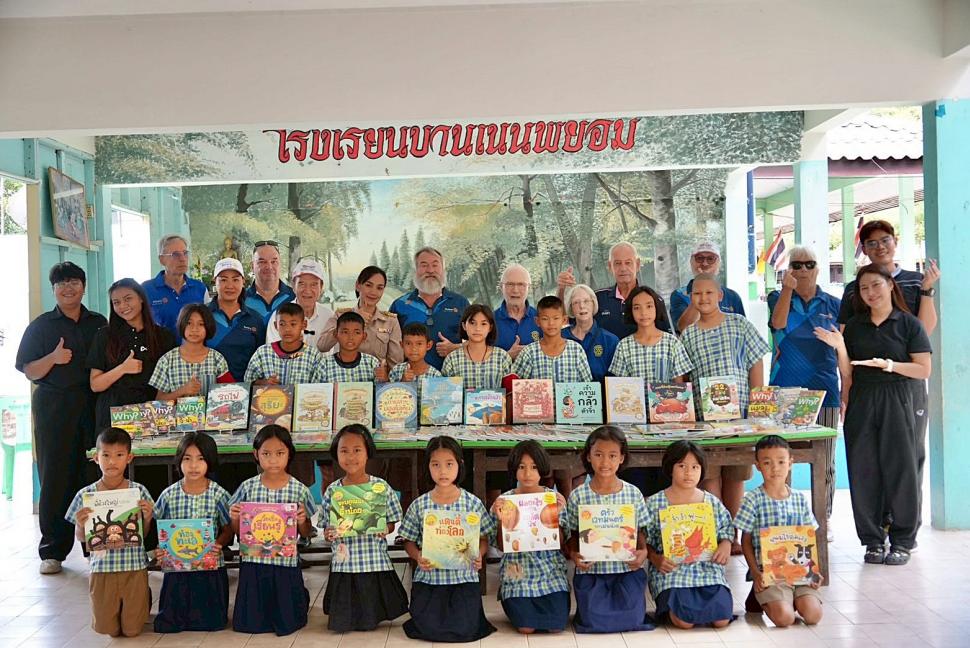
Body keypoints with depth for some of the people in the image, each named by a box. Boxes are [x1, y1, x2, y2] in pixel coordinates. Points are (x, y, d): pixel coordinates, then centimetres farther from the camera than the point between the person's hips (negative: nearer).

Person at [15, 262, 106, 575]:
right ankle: (51, 551, 8)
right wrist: (53, 358, -16)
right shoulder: (41, 326, 6)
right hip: (54, 409, -2)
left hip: (94, 407, 2)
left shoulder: (99, 324, 13)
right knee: (56, 477, -1)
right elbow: (29, 372, 2)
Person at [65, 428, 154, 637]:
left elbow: (144, 533, 3)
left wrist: (147, 517, -17)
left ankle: (144, 598, 37)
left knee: (132, 629, 9)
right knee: (108, 629, 9)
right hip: (101, 567, 1)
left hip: (134, 567, -1)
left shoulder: (139, 492, -6)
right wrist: (80, 524, -18)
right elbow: (81, 537, 4)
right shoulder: (86, 495, -5)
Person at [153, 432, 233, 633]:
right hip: (178, 566, 1)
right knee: (169, 624, 6)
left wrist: (218, 544, -20)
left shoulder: (218, 494, -7)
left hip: (211, 566, -1)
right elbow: (160, 529, 5)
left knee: (211, 623, 5)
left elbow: (228, 529, -1)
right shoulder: (169, 495, -4)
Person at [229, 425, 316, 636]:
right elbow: (238, 532, 6)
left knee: (287, 622, 7)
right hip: (253, 561, 2)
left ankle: (301, 598, 35)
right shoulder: (248, 487, -2)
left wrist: (302, 521, -18)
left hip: (285, 562, -1)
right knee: (250, 622, 9)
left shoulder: (299, 489, -5)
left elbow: (306, 534, 3)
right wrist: (234, 518, -15)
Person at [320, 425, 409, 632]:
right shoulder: (333, 491, 0)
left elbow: (392, 522, 2)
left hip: (375, 563, -1)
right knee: (341, 622, 10)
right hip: (344, 565, 2)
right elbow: (326, 527, 7)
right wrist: (328, 534, -14)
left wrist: (384, 529, -19)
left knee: (370, 621, 6)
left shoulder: (381, 487, -5)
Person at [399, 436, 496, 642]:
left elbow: (483, 539, 5)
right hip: (429, 577, 1)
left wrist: (478, 555, -16)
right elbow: (409, 542, 6)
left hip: (464, 577, 0)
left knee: (465, 629, -16)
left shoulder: (473, 503, -2)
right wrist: (418, 557, -14)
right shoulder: (418, 506, -1)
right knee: (431, 628, -16)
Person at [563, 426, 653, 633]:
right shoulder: (578, 496, -4)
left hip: (627, 569, 1)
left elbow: (640, 532, 7)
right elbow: (572, 535, 4)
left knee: (632, 620, -13)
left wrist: (643, 552, -11)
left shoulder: (633, 493, -1)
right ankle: (591, 601, 20)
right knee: (595, 622, -13)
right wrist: (574, 555, -15)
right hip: (591, 571, -1)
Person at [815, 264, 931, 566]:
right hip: (862, 404, 4)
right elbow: (847, 374, 10)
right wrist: (839, 348, -6)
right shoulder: (854, 326, 12)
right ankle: (873, 540, 12)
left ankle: (902, 541, 11)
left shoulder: (909, 323, 0)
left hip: (901, 404, -3)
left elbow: (924, 370, -5)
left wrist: (889, 365, -17)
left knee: (902, 470, -1)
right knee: (865, 472, 2)